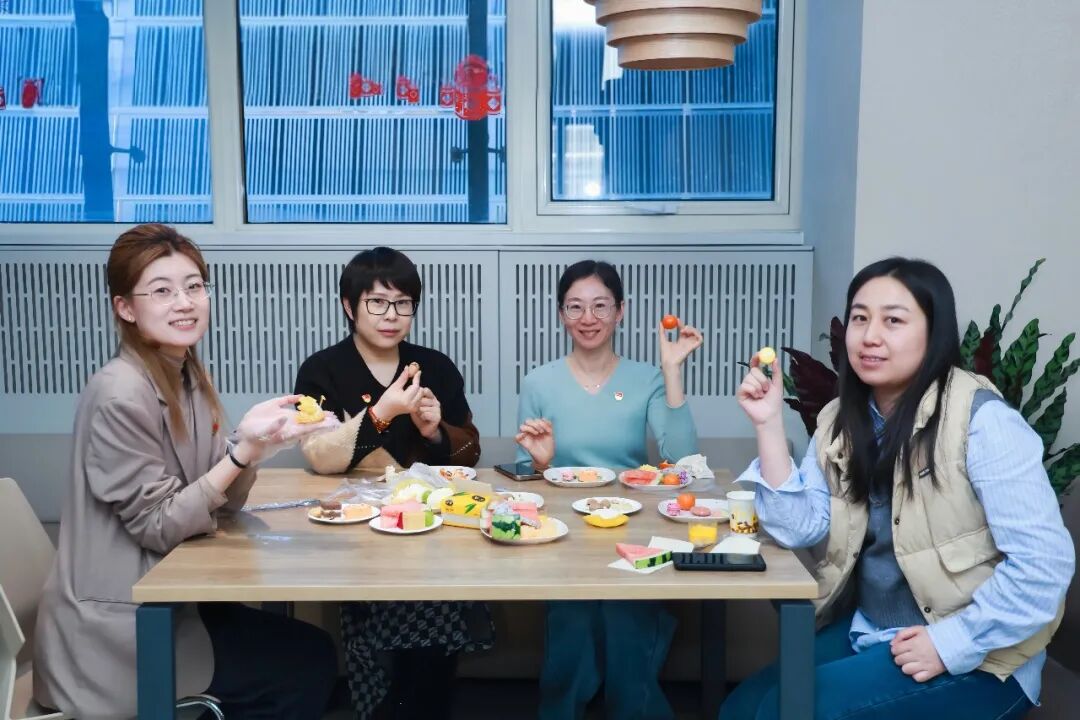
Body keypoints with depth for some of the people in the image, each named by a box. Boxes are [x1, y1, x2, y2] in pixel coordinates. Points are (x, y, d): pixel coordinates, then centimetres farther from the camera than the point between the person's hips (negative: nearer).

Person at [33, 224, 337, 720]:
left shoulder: (188, 376, 4)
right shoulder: (119, 395, -21)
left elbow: (220, 504, 6)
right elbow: (158, 526, -20)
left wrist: (253, 442, -13)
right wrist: (242, 452, -28)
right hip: (116, 629, -8)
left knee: (308, 647, 10)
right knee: (308, 662, -3)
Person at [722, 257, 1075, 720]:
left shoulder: (981, 421, -18)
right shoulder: (840, 421, 3)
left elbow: (1043, 562, -21)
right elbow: (799, 527, -7)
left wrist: (951, 642, -23)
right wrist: (768, 423, -14)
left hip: (974, 658, -6)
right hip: (867, 634, 6)